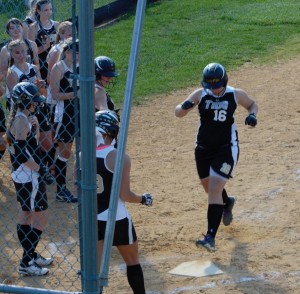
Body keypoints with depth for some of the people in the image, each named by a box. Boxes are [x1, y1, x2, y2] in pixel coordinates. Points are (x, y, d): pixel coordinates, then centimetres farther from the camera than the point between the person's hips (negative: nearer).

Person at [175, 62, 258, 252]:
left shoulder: (236, 95, -8)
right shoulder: (200, 95, -7)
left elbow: (252, 104, 12)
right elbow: (178, 113, -11)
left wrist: (252, 115, -11)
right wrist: (185, 107, -35)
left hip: (226, 149, -4)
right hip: (203, 149, 4)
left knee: (214, 189, -16)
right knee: (210, 188, 20)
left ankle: (211, 237, -20)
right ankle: (227, 202, 57)